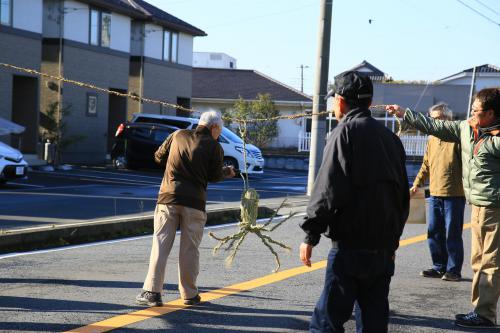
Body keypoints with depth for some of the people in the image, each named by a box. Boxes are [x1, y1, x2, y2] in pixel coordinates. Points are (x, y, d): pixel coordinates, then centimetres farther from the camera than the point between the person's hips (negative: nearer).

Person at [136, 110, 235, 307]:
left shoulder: (178, 135, 8)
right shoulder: (214, 147, 0)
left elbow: (159, 157, 16)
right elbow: (214, 176, 4)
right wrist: (227, 172, 24)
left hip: (168, 197, 2)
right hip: (195, 202, -2)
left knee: (161, 244, 2)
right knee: (189, 249, 6)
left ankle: (152, 291, -4)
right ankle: (189, 294, 12)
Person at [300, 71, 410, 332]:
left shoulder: (345, 131, -8)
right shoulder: (389, 136, 15)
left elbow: (329, 189, -15)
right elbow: (403, 195, 19)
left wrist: (311, 234, -10)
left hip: (350, 244, -7)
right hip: (384, 246, 7)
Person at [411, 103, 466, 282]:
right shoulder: (431, 139, 15)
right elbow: (426, 165, 21)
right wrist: (417, 183, 12)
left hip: (454, 195, -7)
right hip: (434, 194, 7)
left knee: (452, 234, -2)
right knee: (434, 232, 10)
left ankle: (453, 270, 6)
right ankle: (439, 267, 20)